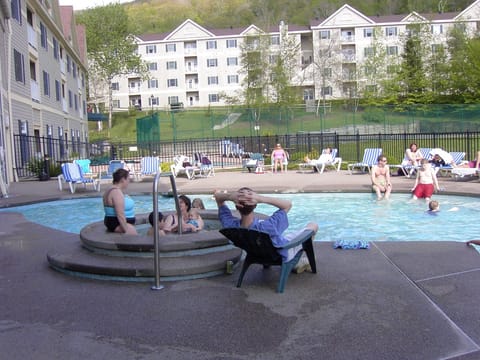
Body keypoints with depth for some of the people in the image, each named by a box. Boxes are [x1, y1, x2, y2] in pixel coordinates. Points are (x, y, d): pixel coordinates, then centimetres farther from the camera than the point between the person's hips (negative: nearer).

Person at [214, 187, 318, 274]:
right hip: (285, 254, -5)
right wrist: (261, 198, -48)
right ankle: (302, 261, 33)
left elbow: (217, 196, -20)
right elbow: (288, 204, -32)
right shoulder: (267, 227, -47)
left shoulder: (230, 225, -33)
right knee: (313, 226, 15)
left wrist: (229, 196, -45)